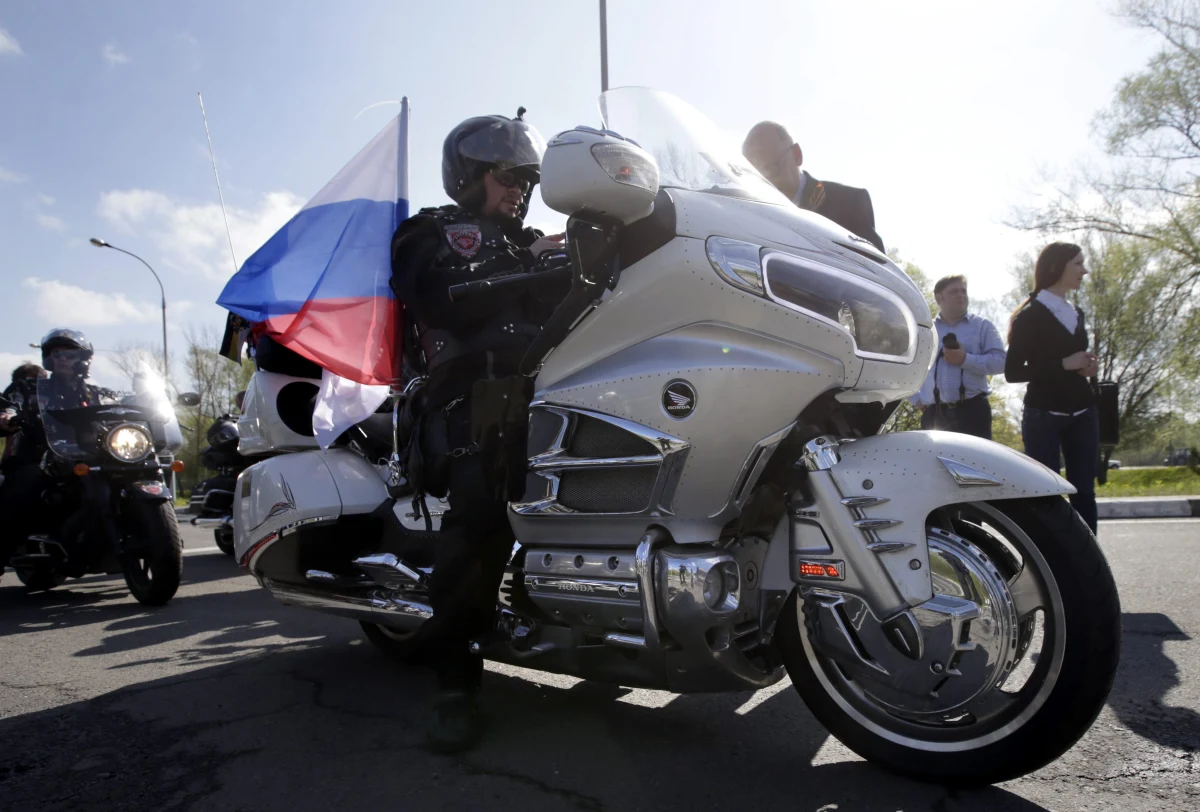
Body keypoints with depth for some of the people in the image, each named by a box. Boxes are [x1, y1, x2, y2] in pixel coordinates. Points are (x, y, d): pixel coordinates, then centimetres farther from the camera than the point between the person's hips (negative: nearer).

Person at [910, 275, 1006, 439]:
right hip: (934, 414, 2)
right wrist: (916, 399, 9)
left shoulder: (982, 326, 9)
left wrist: (966, 360, -15)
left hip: (972, 411, -1)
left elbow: (999, 361, -2)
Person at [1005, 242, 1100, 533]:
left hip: (1082, 414, 6)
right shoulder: (1030, 315, -6)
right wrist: (1064, 364, -19)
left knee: (1084, 491, 4)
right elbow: (1013, 371, -13)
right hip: (1044, 416, -6)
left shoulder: (1075, 313, 15)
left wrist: (1088, 366, 5)